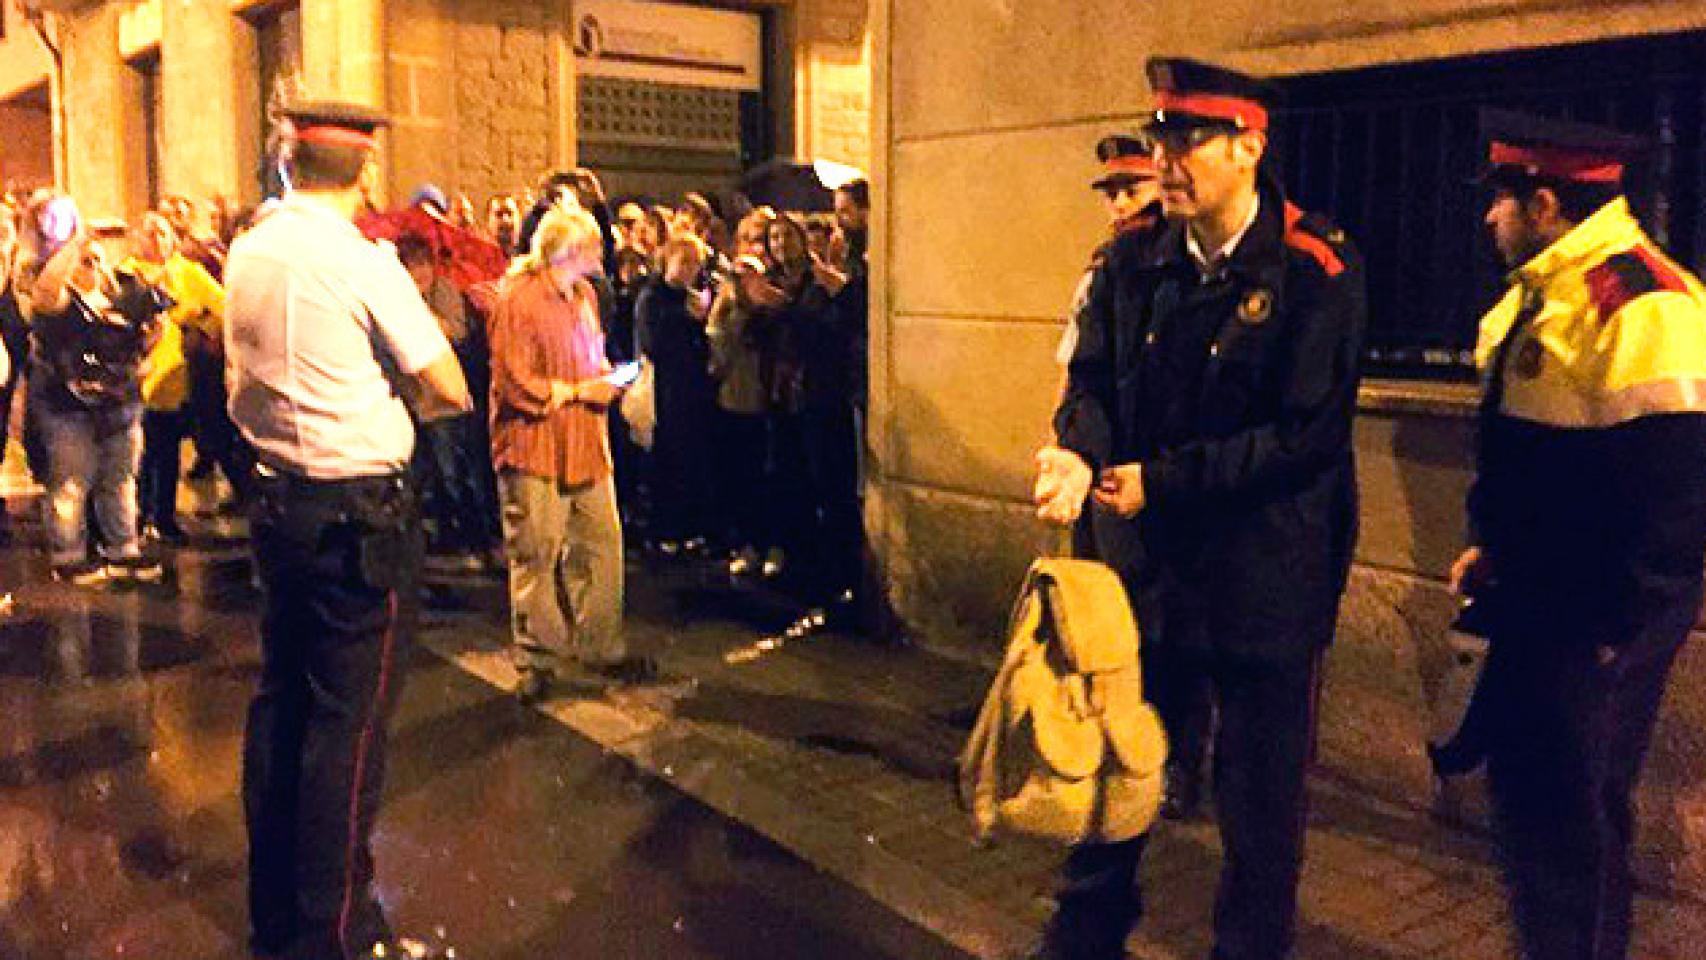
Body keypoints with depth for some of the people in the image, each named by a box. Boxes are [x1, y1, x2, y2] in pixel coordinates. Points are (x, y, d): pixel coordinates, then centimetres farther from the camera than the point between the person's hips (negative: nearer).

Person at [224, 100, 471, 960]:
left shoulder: (246, 255, 6)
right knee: (349, 720, 2)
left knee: (280, 699, 17)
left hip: (274, 500, 7)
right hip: (360, 515, -7)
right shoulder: (365, 262, -15)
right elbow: (450, 393, -13)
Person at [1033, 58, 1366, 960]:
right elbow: (1093, 378, 2)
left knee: (1259, 785, 11)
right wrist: (1079, 452, -21)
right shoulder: (1132, 262, 2)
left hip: (1263, 574, -5)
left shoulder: (1316, 272, -14)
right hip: (1141, 555, 5)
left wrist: (1161, 480, -19)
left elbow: (1308, 436, -18)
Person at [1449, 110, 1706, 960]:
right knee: (1521, 786, 20)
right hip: (1534, 603, 10)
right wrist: (1496, 546, 14)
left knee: (1574, 821, 4)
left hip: (1594, 626, -10)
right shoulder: (1543, 294, 11)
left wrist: (1615, 631, -18)